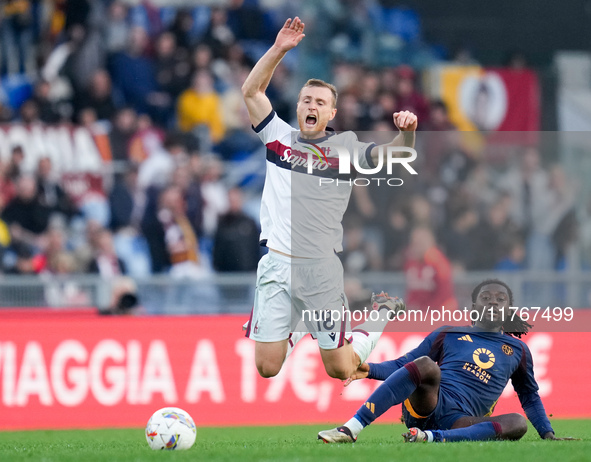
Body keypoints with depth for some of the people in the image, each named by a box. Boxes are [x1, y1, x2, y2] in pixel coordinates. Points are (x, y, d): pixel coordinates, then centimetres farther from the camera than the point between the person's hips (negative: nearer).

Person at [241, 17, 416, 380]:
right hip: (276, 264, 1)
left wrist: (407, 131, -28)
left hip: (322, 268, -1)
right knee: (267, 368, 1)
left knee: (340, 370, 2)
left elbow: (393, 154, -7)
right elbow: (251, 91, 6)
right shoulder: (280, 137, 9)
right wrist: (279, 50, -4)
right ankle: (295, 328, 33)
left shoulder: (345, 146, 5)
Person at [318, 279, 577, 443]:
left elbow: (530, 397, 32)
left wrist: (548, 434, 19)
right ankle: (351, 430, -43)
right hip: (423, 407, -1)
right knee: (425, 364, -35)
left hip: (459, 421, 1)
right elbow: (403, 365, 18)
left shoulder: (517, 350, 22)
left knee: (518, 423, -30)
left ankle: (430, 438, -45)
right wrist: (370, 370, -1)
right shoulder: (447, 335, 19)